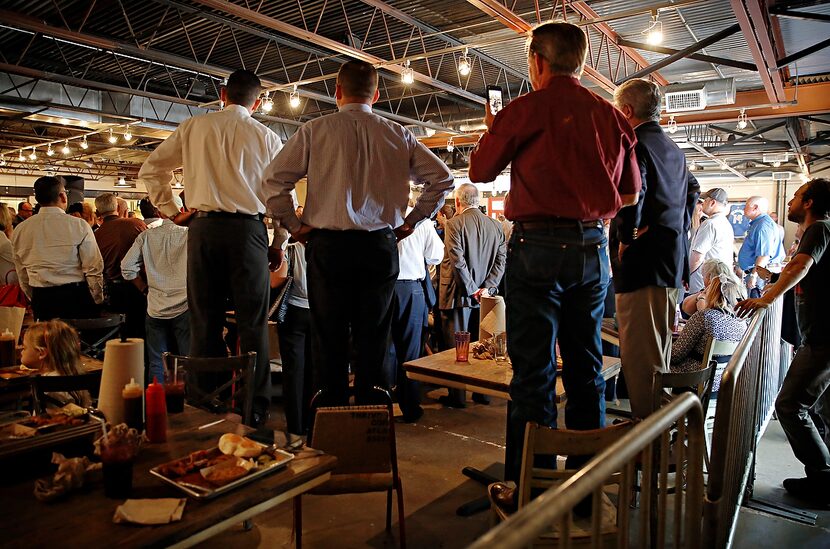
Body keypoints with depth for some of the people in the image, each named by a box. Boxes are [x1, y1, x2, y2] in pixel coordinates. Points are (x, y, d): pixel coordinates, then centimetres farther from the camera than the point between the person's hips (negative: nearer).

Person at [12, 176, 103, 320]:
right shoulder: (78, 225, -10)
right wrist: (97, 300, 2)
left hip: (40, 299, 4)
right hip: (76, 297, -4)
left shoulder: (20, 229, 3)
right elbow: (93, 269, -10)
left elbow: (22, 275, 11)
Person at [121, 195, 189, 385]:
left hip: (156, 308, 3)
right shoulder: (188, 234, -6)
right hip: (184, 307, -3)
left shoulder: (146, 237, 2)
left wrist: (145, 289, 12)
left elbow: (127, 267, 2)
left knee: (157, 365, 11)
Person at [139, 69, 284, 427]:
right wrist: (278, 245, 11)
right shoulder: (266, 137, 6)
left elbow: (150, 170, 14)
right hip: (248, 228, -1)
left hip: (203, 227, 2)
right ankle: (255, 408, 6)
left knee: (205, 320, 8)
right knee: (252, 322, 3)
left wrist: (170, 211, 18)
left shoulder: (193, 128, 11)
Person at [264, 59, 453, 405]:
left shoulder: (315, 130, 2)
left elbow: (274, 179, -4)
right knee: (373, 338, 10)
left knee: (329, 338, 6)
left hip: (327, 246, -2)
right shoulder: (398, 135, 8)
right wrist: (411, 221, 13)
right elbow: (442, 178, 8)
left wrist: (293, 225, 7)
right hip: (380, 247, 2)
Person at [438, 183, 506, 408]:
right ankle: (483, 392, 21)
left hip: (458, 295, -5)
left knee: (455, 347, 3)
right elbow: (501, 260, 0)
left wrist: (471, 289, -12)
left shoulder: (454, 224, -10)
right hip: (484, 295, 5)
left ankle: (457, 395, 9)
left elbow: (458, 260, -18)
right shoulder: (496, 226, 6)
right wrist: (485, 288, -4)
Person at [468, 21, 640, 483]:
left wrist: (491, 129, 25)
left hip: (538, 245, -4)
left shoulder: (526, 109, -4)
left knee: (534, 372, 1)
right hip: (593, 246, 5)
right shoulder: (612, 115, 9)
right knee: (586, 367, 14)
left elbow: (480, 171, 7)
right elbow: (630, 194, 13)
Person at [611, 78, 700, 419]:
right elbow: (692, 190, 29)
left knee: (641, 359, -6)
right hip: (674, 261, 10)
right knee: (659, 357, 19)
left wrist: (625, 236, -13)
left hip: (643, 262, -10)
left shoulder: (633, 144, -10)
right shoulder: (673, 149, 19)